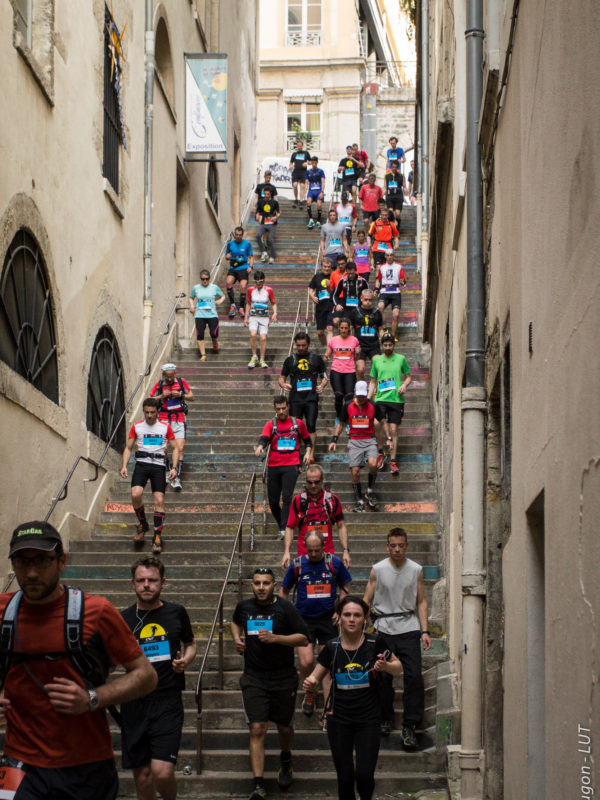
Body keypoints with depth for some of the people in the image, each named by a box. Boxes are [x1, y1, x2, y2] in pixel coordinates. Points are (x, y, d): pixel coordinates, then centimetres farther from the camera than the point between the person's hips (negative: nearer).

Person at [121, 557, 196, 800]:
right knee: (142, 775, 5)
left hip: (167, 701, -1)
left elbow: (190, 644, 21)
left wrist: (186, 659, 0)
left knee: (162, 772, -15)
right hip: (134, 704, 1)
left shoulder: (176, 613, 5)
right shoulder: (123, 619, 4)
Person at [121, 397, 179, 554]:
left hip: (158, 465, 0)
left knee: (159, 500, -11)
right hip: (141, 463, 1)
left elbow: (174, 448, 11)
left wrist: (174, 468, -2)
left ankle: (157, 536, -4)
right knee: (135, 494, -22)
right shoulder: (137, 427, 10)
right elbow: (128, 448, 14)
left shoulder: (165, 427, 8)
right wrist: (124, 466, -1)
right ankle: (142, 524, 4)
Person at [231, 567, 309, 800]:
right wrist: (237, 638, 8)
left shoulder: (285, 608, -8)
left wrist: (275, 638, -21)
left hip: (283, 678, -1)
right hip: (253, 678, 1)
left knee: (284, 727, 14)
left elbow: (304, 639, -10)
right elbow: (235, 622, 29)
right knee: (257, 729, -11)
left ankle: (285, 759, 47)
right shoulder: (244, 607, 4)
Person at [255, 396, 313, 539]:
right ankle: (280, 526, 24)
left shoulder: (298, 423, 10)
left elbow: (307, 440, 22)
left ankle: (285, 529, -19)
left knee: (287, 497, -16)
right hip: (273, 466, 2)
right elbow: (264, 438, -12)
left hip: (291, 466, -2)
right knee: (273, 500, 4)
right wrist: (260, 447, -33)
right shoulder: (270, 424, 6)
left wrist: (308, 453, 4)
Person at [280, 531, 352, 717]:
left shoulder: (334, 563, -1)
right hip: (303, 619, 0)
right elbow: (284, 591, 11)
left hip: (328, 619, 0)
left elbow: (345, 587, 10)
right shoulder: (297, 564, -1)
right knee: (305, 662, -12)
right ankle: (310, 693, 19)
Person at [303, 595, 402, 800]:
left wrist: (386, 666, -14)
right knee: (345, 776, 2)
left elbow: (398, 668, 8)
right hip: (339, 720, 2)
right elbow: (315, 676, 8)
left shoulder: (375, 642, -6)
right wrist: (310, 683, -15)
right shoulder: (332, 647, -1)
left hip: (369, 720, -1)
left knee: (364, 774, -9)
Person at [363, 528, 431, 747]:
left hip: (408, 628, 0)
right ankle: (386, 719, 20)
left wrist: (424, 631, 2)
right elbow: (366, 600, 7)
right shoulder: (378, 569, 3)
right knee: (383, 676, 1)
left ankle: (409, 725, -2)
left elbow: (421, 602, 10)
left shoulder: (416, 570, 6)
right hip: (384, 628, 0)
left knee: (414, 676, -8)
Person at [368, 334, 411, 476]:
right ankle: (380, 452, 7)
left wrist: (404, 385, -6)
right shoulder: (376, 360, 11)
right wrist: (368, 398, 6)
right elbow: (373, 381, 16)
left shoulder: (401, 359, 8)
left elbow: (408, 376, 15)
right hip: (380, 398, 1)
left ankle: (393, 462, 2)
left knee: (393, 429, -2)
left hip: (396, 399, -1)